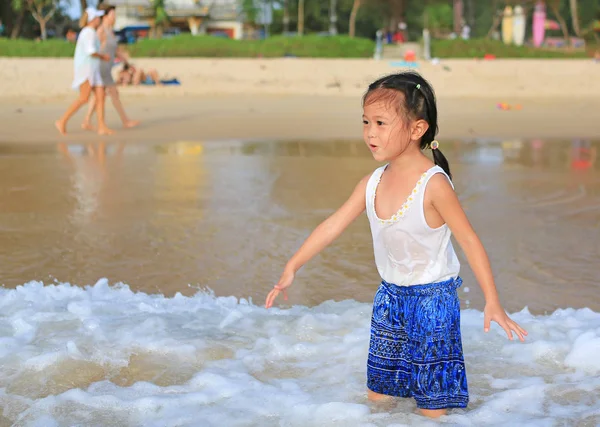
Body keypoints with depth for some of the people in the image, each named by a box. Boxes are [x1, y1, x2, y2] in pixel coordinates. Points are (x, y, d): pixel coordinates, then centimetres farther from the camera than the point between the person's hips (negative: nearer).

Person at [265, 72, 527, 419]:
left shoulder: (434, 184, -22)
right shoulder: (373, 182, -3)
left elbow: (469, 240, -20)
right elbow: (333, 225, 5)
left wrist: (492, 302, -24)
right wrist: (292, 268, 6)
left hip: (432, 298, -6)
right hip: (390, 296, 6)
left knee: (432, 403, 0)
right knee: (378, 394, 15)